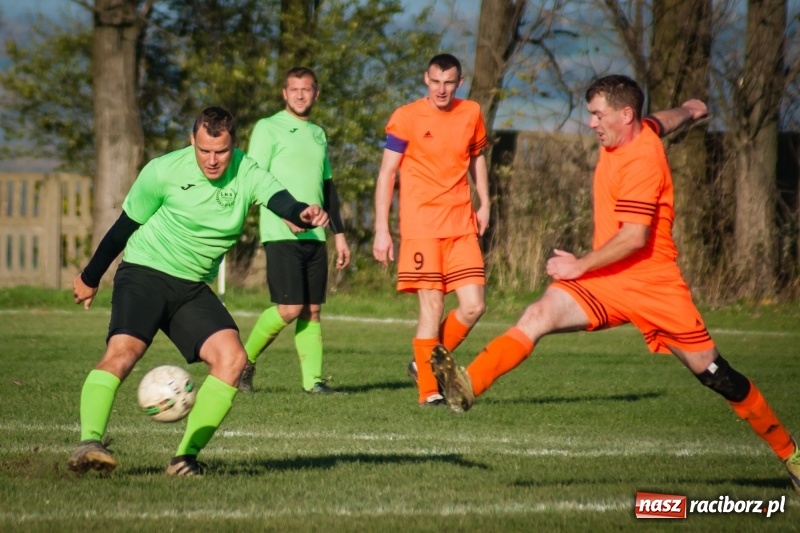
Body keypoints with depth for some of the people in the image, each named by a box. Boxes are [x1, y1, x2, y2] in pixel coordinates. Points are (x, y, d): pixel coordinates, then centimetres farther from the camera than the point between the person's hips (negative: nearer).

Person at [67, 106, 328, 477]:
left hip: (193, 287, 4)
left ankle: (186, 456, -10)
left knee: (232, 357, -15)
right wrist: (90, 278, 10)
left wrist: (303, 213, -52)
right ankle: (90, 442, -37)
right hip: (144, 272, -4)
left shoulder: (247, 175, -7)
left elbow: (279, 199, -27)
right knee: (124, 350, -28)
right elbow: (125, 226, 1)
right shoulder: (163, 172, -12)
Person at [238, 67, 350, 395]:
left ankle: (313, 380, 3)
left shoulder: (318, 134, 19)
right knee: (289, 308, -14)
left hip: (314, 236, 6)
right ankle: (245, 359, 4)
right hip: (281, 234, -6)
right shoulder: (268, 128, -1)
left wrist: (339, 234, 20)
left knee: (312, 309, 2)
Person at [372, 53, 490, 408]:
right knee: (432, 306, -8)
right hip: (421, 226, -4)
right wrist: (381, 230, -7)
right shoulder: (406, 118, -3)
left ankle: (427, 364, 19)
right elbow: (386, 173, -2)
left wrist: (484, 203, 13)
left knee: (473, 306, -3)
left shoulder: (471, 113, 9)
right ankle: (428, 391, 0)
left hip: (462, 225, 4)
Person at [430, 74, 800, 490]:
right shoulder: (634, 130, 5)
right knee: (538, 316, -17)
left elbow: (634, 237, -26)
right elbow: (661, 121, 29)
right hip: (605, 282, 7)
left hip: (653, 283, -7)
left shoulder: (641, 161, -20)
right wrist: (688, 111, 51)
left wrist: (581, 265, -18)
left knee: (713, 373, -2)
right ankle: (467, 386, -33)